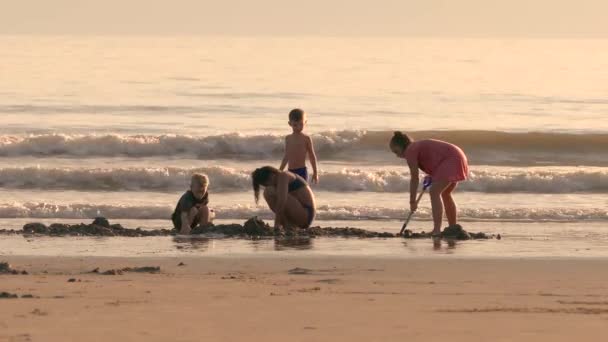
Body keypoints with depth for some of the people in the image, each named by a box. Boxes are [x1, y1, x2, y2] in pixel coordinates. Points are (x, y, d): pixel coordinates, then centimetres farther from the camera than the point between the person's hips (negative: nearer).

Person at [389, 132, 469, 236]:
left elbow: (414, 178, -8)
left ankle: (437, 230, -23)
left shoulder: (410, 151, -6)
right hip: (459, 158, 10)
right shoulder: (419, 146, 23)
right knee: (445, 194, 21)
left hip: (451, 161, -10)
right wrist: (431, 176, 20)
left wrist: (412, 202, -3)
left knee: (434, 192, -15)